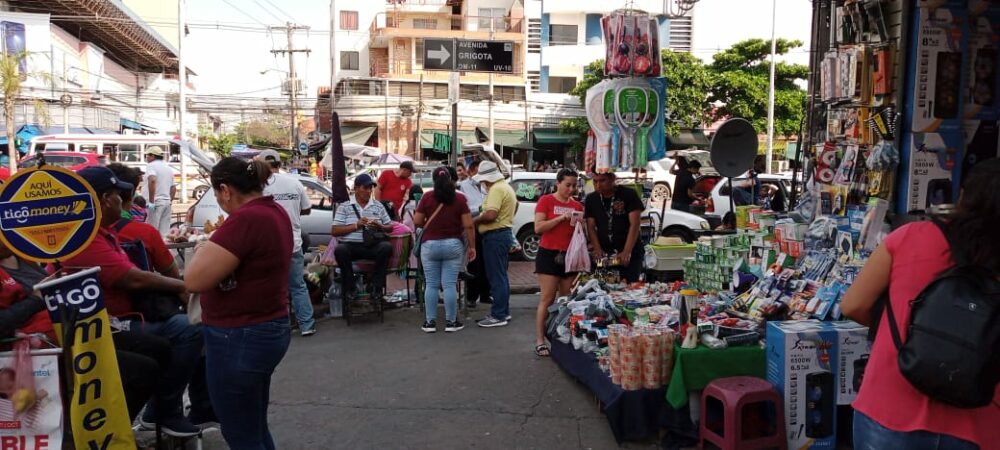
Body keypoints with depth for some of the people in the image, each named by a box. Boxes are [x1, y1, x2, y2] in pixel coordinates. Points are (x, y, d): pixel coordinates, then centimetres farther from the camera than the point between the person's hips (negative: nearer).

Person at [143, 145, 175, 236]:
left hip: (156, 202, -8)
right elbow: (173, 188, 21)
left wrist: (151, 201, -23)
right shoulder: (169, 168, 19)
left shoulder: (151, 165, -6)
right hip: (167, 202, 8)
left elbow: (152, 181, -24)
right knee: (164, 231, 7)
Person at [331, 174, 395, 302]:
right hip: (351, 245, -1)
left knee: (387, 247, -31)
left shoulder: (378, 206, 18)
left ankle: (376, 287, -20)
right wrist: (356, 225, -7)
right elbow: (334, 231, 2)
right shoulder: (344, 207, 11)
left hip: (373, 246, 2)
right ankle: (349, 288, -17)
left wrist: (379, 226, -4)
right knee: (340, 250, -35)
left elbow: (390, 227, 19)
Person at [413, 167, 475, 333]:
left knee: (431, 285, 7)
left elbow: (417, 221, -1)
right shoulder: (459, 198, -4)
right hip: (453, 245, 0)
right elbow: (468, 225, -6)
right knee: (450, 285, 3)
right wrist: (472, 246, 2)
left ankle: (430, 322, 11)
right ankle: (451, 322, 9)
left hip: (430, 245, 0)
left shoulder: (427, 198, -3)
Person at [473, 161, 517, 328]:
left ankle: (498, 316, -3)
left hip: (495, 236, -11)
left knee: (496, 277, -7)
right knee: (501, 276, 16)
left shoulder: (496, 189, -17)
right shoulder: (506, 187, 17)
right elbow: (515, 205, 33)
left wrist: (475, 220, -12)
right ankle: (504, 311, 24)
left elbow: (490, 215, -27)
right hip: (504, 232, 11)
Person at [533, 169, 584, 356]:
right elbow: (538, 227, -10)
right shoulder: (546, 200, -2)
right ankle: (540, 341, -2)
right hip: (549, 254, -5)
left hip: (570, 255, 5)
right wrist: (561, 218, -17)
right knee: (547, 299, -6)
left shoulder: (577, 205, 13)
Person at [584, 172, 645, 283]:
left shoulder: (629, 194, -5)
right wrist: (598, 250, -12)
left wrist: (627, 252, -20)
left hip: (630, 254, -3)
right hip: (605, 255, 3)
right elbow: (591, 228, 4)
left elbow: (634, 225, -11)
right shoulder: (591, 199, 7)